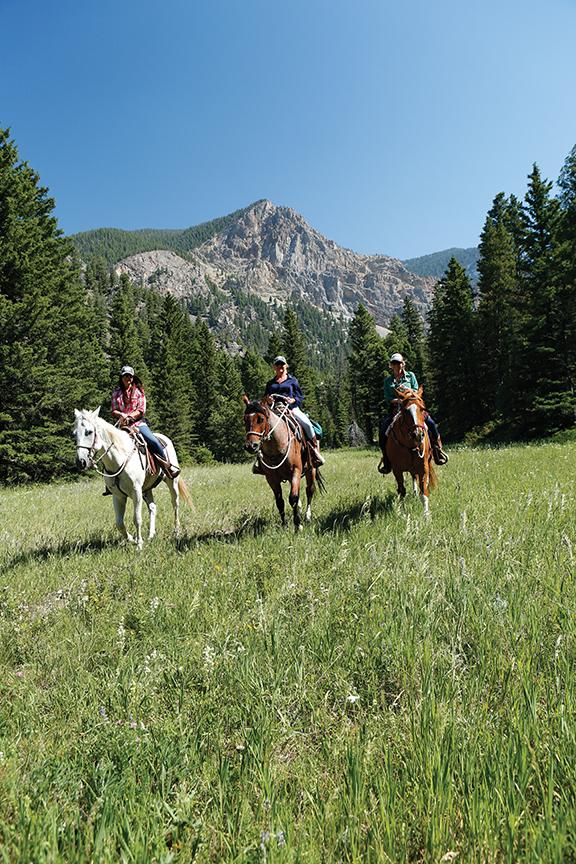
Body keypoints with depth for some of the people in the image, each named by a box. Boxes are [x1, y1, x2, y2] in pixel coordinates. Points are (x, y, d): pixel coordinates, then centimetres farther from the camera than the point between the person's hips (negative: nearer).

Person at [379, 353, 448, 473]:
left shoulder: (410, 375, 12)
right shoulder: (387, 381, 13)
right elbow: (387, 398, 4)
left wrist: (406, 389, -13)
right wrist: (397, 400, -15)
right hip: (395, 409, 1)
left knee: (430, 423, -22)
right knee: (383, 428, -22)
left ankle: (438, 450, -6)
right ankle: (386, 461, -9)